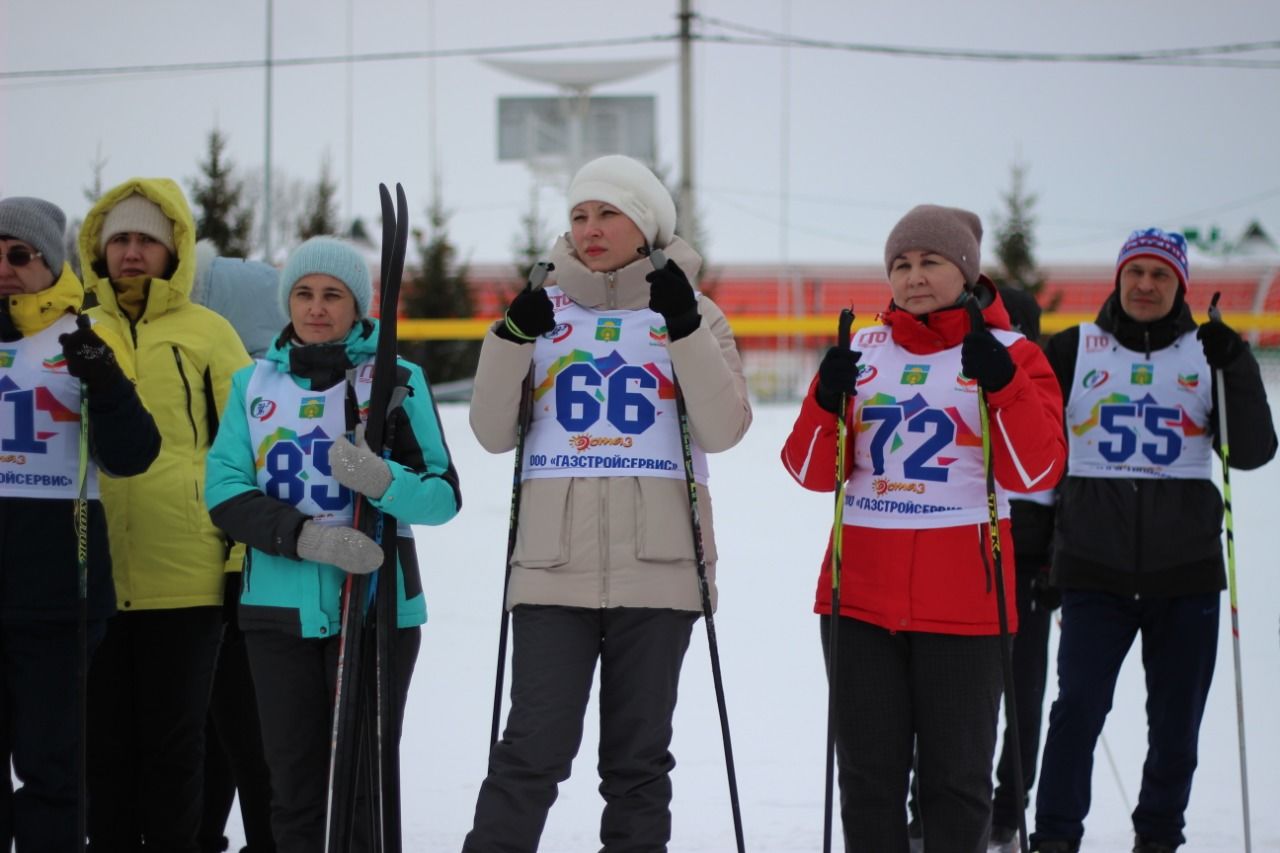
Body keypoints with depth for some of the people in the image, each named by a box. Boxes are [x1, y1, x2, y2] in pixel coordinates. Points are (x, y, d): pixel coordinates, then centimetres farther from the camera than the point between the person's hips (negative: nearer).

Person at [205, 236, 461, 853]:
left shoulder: (398, 380, 2)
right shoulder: (254, 383, 9)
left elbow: (444, 495, -4)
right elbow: (225, 489, -1)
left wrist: (384, 480, -26)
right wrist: (303, 535, -18)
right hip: (279, 606, 2)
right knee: (293, 779, 6)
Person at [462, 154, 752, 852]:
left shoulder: (693, 315, 7)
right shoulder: (544, 309, 10)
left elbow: (723, 429, -7)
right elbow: (494, 433, 5)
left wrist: (685, 328, -16)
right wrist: (511, 338, -8)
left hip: (656, 566, 0)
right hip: (554, 565, 0)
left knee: (638, 756, 6)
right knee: (535, 748, -9)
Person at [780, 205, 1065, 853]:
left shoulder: (1010, 355, 2)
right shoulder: (861, 352, 10)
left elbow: (1036, 471, -10)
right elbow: (813, 472, 6)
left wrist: (1003, 384, -23)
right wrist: (826, 403, -12)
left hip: (963, 598, -3)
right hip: (860, 595, 3)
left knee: (956, 774, 3)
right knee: (867, 773, 7)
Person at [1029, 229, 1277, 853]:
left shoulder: (1206, 354, 8)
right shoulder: (1074, 349, 6)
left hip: (1185, 566, 1)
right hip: (1095, 563, -1)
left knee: (1177, 715, 6)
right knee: (1079, 704, -10)